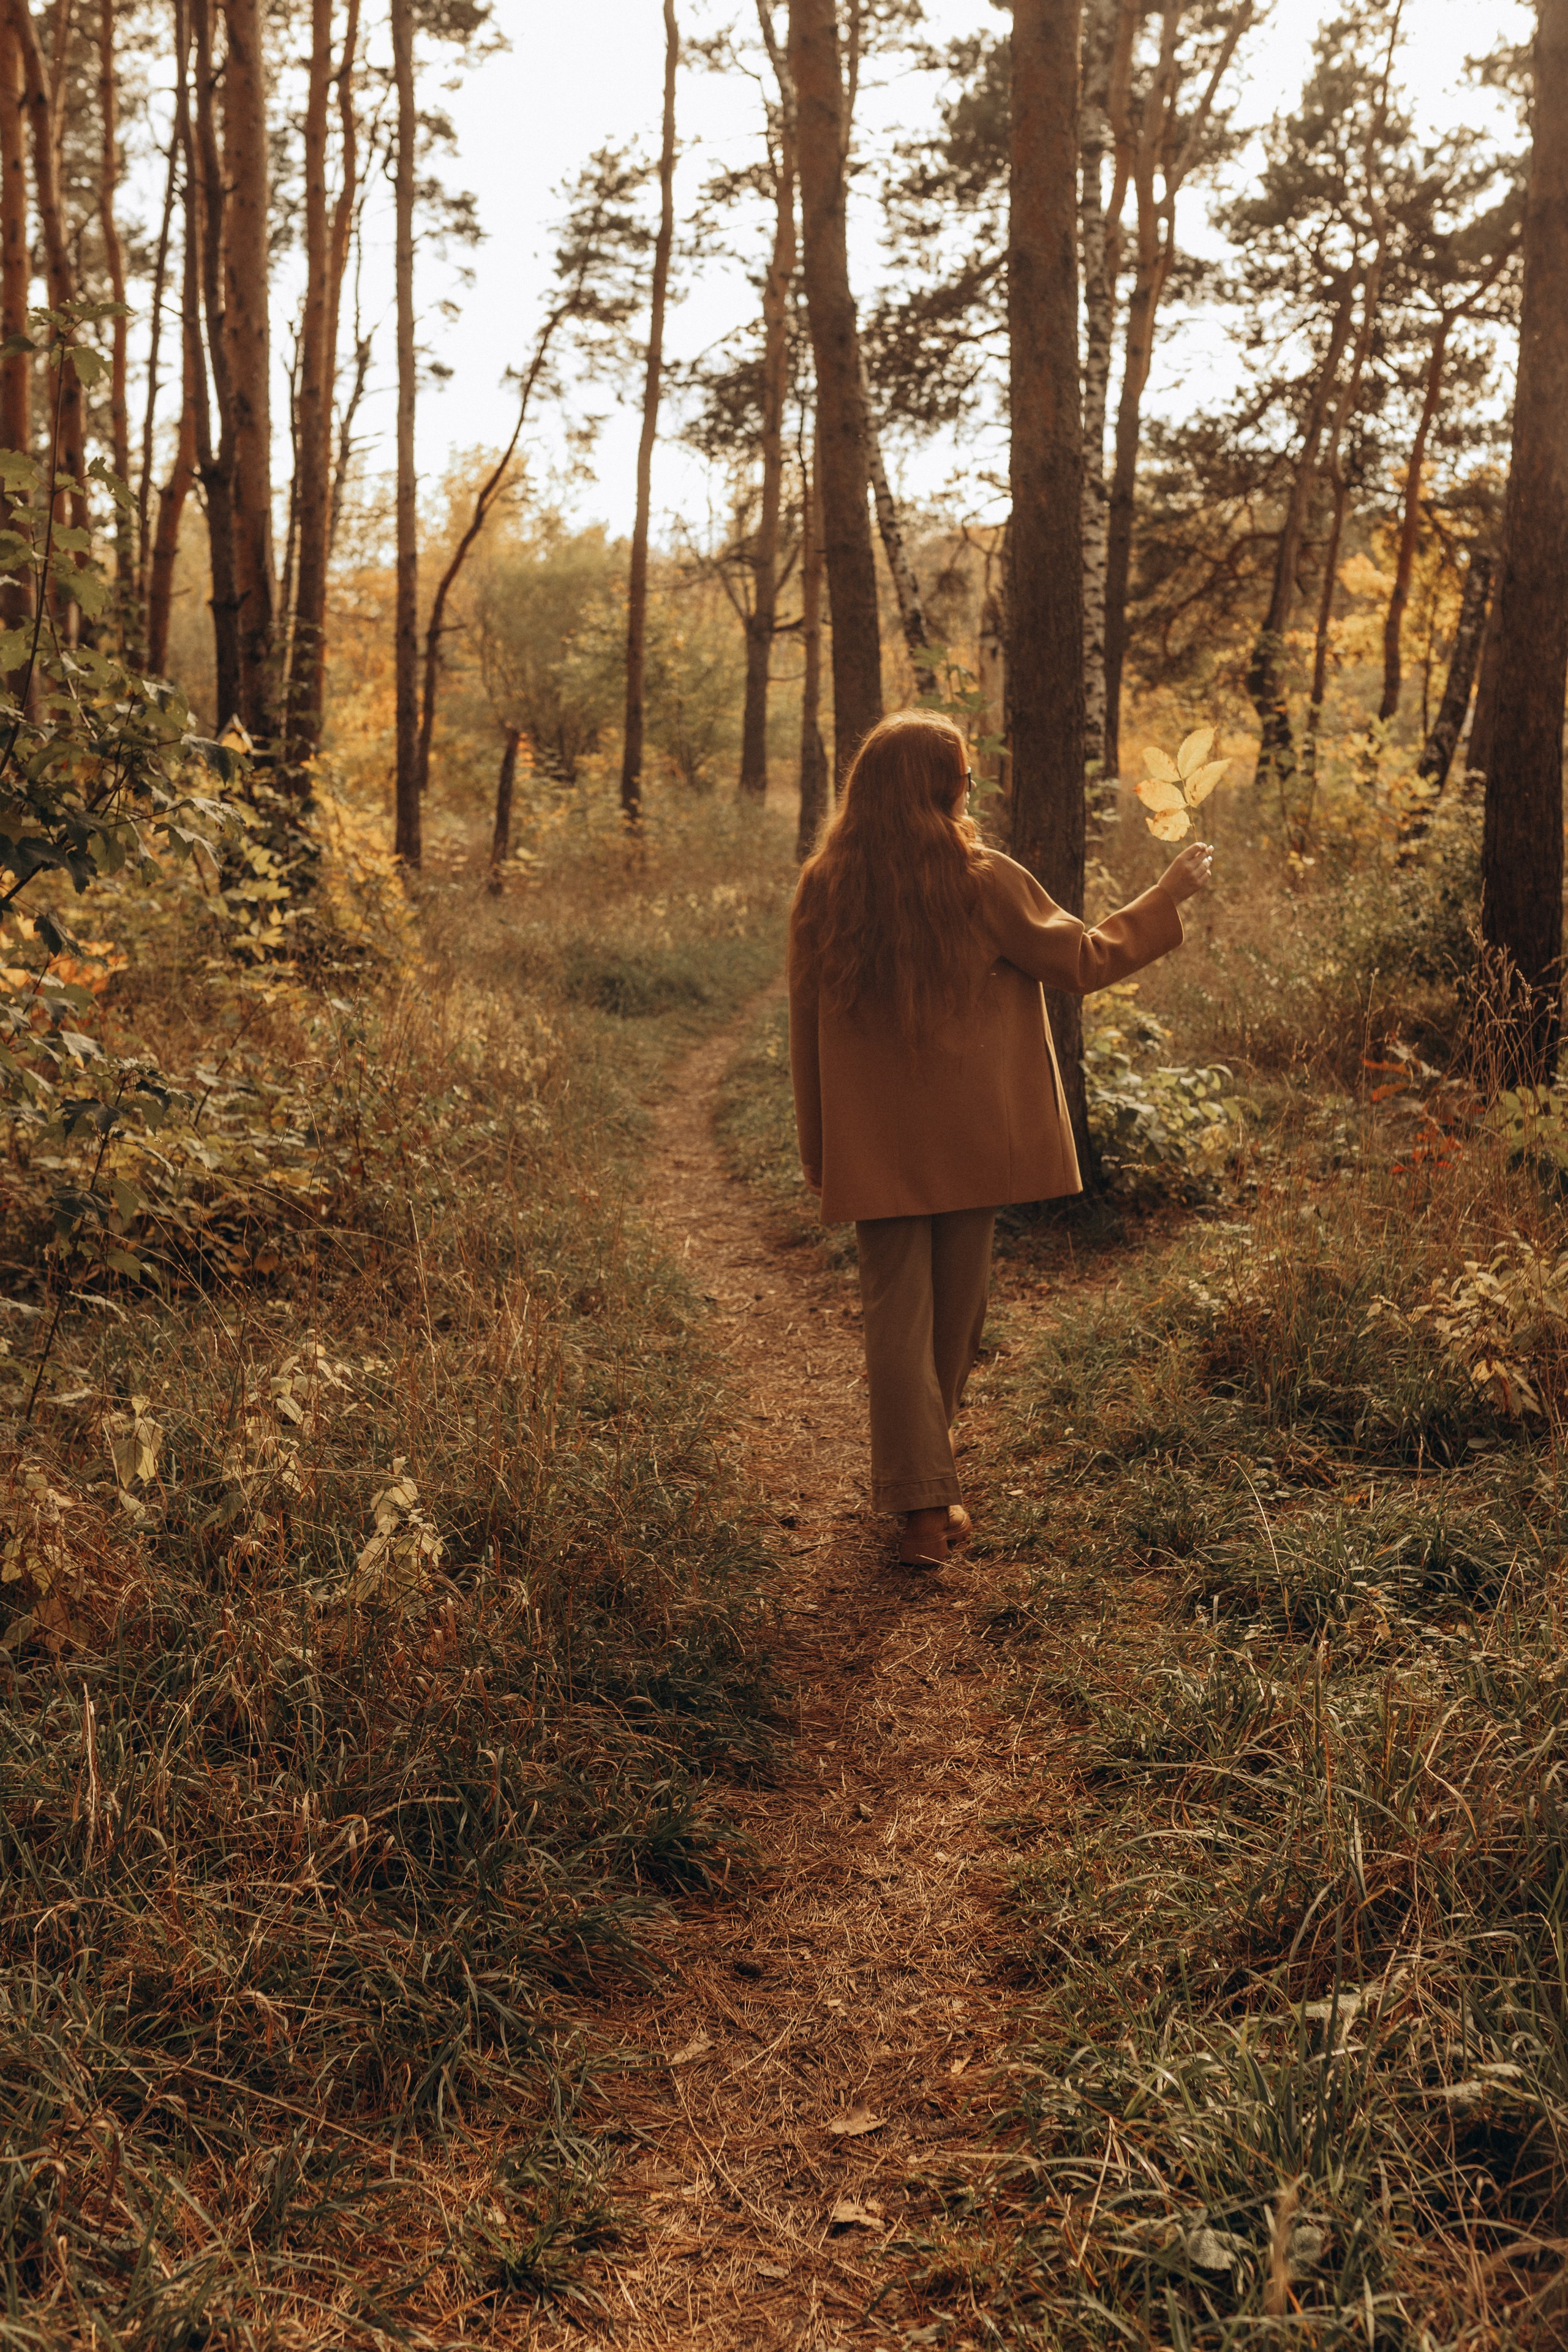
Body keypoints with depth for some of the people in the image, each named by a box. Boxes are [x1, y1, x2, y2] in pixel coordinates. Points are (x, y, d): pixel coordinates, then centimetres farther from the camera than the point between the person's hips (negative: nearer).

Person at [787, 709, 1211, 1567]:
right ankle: (928, 1488, 30)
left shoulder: (822, 889, -2)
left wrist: (816, 1148, 13)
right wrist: (1171, 894, 14)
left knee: (895, 1312, 5)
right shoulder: (982, 883, -11)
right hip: (969, 1141, -1)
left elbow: (807, 1026, 4)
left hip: (872, 1145, 2)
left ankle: (919, 1506, -1)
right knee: (953, 1312, 15)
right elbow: (1085, 961, -1)